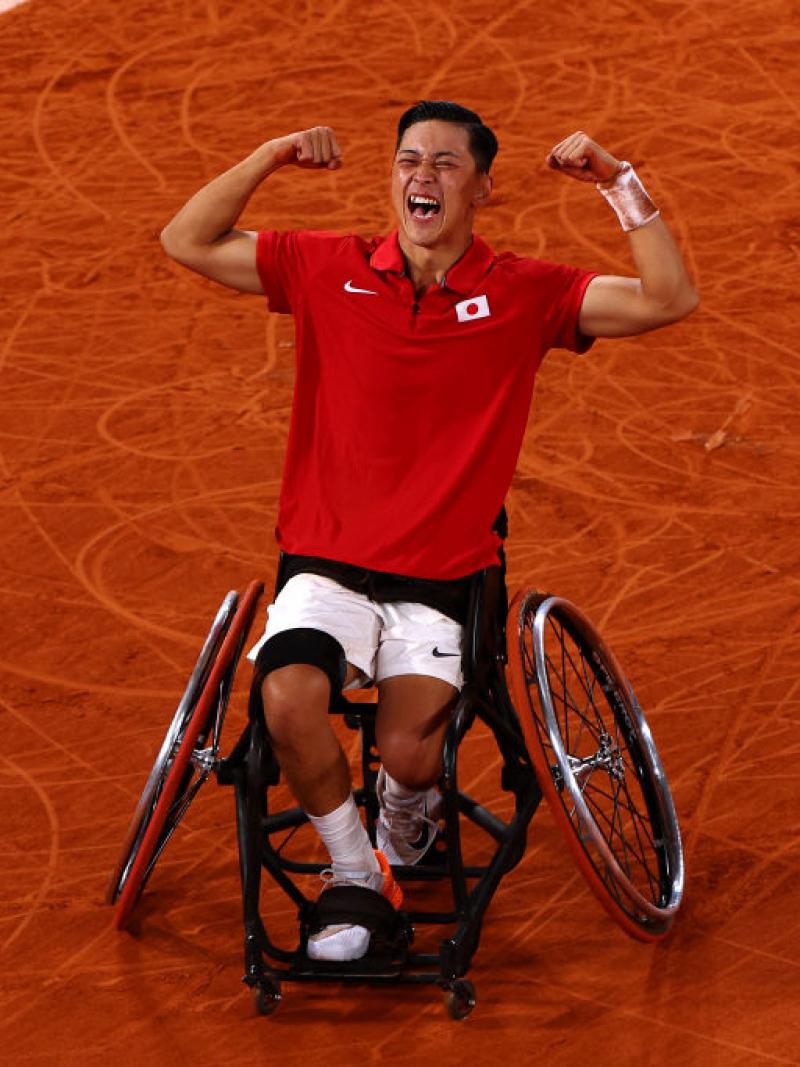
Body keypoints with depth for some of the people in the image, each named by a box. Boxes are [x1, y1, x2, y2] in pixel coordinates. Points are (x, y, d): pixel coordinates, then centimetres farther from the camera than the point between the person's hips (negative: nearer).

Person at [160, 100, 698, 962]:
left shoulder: (524, 294, 2)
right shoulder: (329, 269, 5)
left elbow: (669, 300, -5)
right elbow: (187, 242, 8)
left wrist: (618, 182, -12)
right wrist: (270, 158, -4)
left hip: (441, 580, -1)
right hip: (326, 565, 1)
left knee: (407, 752, -23)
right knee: (288, 703, -29)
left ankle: (408, 827, 19)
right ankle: (355, 880, -2)